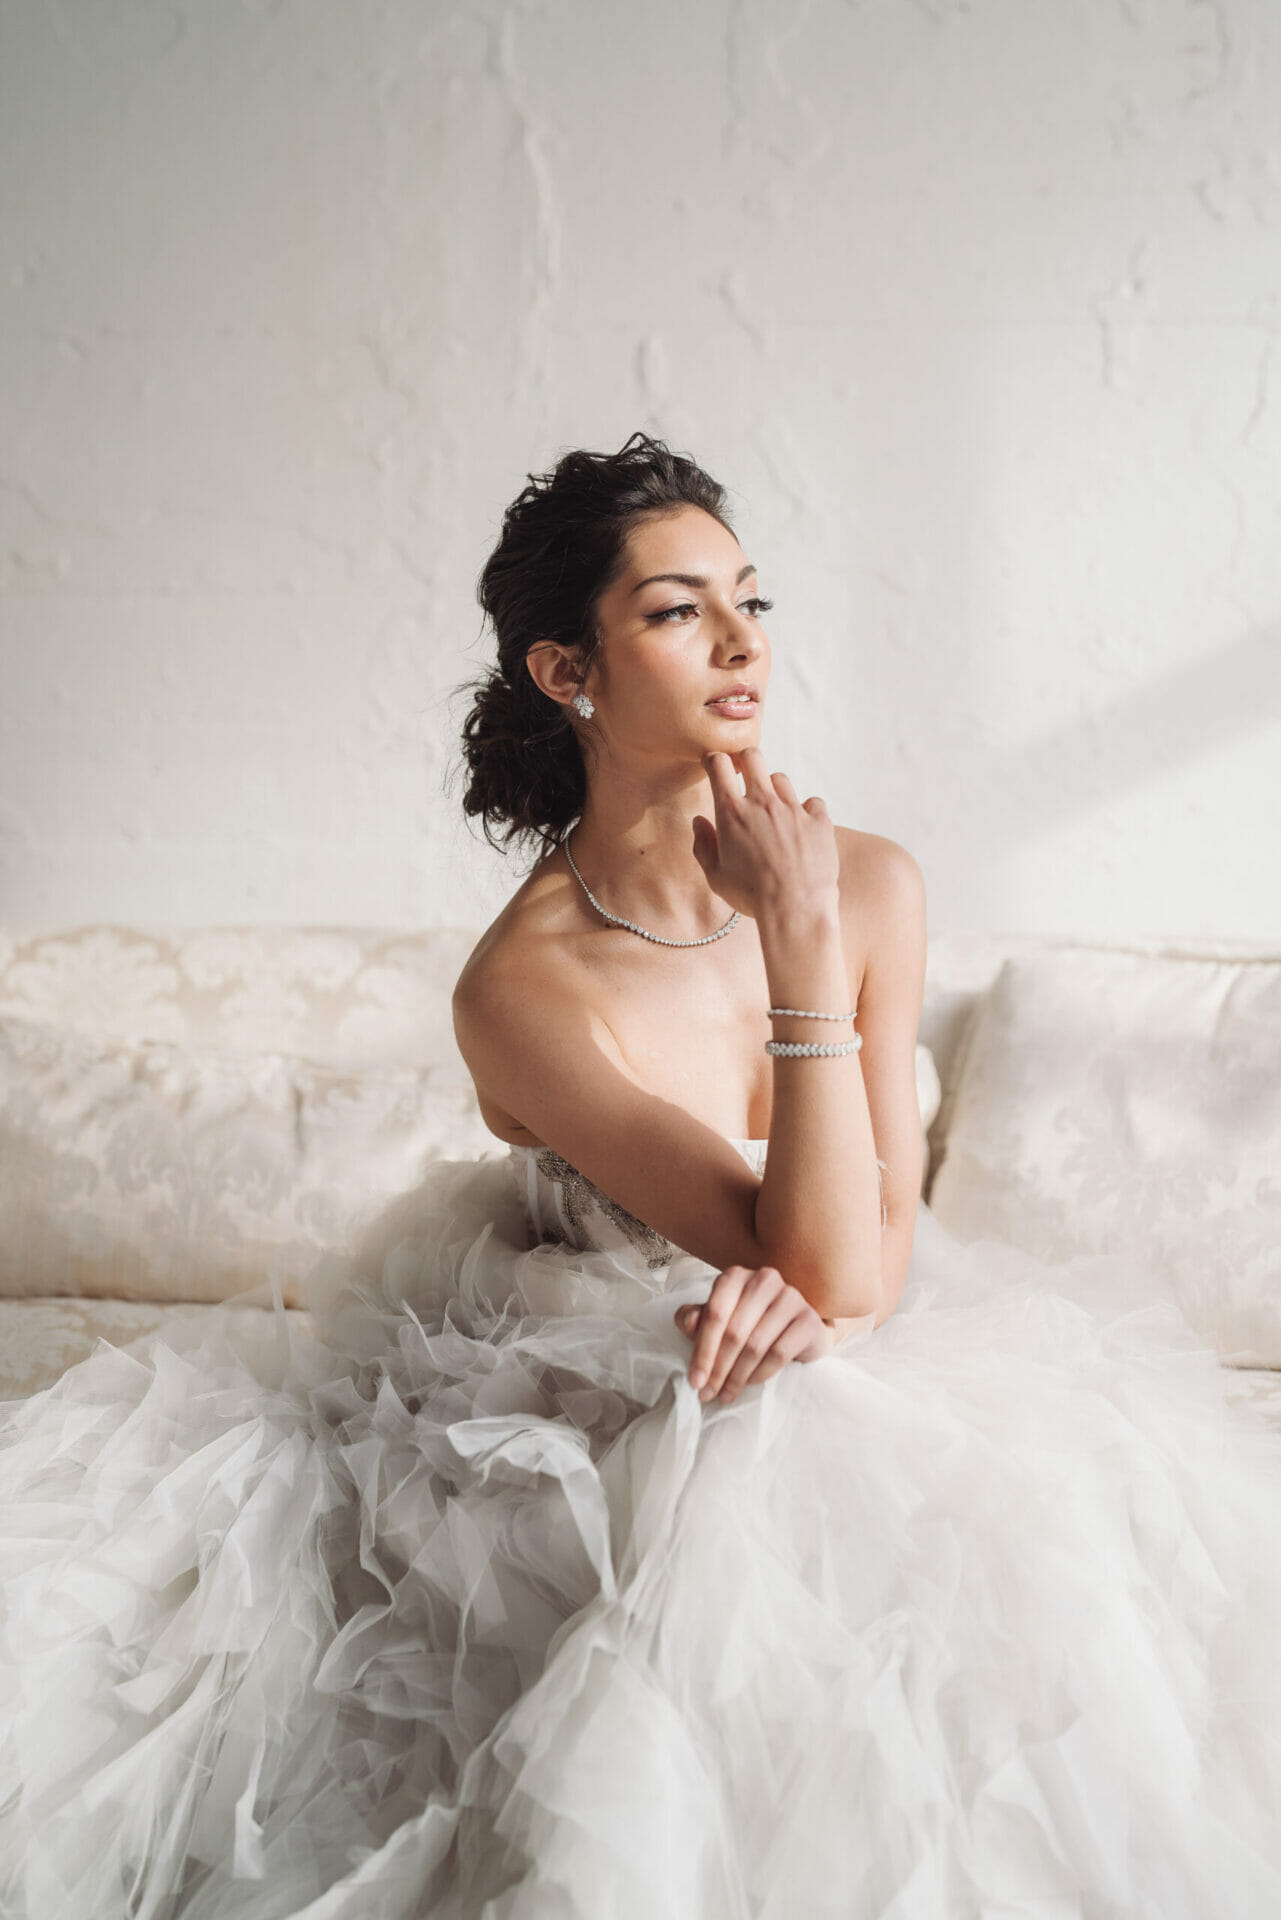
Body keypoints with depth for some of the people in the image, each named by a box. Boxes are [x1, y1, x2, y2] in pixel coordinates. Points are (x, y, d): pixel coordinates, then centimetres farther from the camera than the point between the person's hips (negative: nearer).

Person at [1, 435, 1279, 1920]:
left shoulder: (874, 885, -6)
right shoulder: (522, 988, -21)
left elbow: (883, 1229, 0)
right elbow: (824, 1264, -24)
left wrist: (809, 1299, -23)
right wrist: (802, 946, -30)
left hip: (868, 1375, 4)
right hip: (627, 1413, -4)